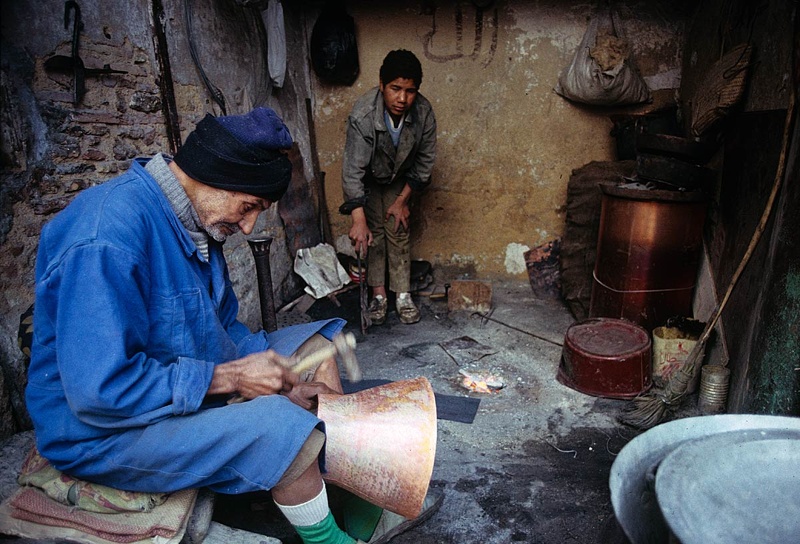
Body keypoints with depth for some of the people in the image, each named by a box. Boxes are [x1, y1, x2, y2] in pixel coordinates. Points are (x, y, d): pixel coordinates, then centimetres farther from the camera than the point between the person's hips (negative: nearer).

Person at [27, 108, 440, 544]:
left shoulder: (194, 221, 2)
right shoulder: (107, 238, -28)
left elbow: (220, 325, 10)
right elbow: (100, 391, -30)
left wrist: (276, 370, -5)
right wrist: (229, 377, -24)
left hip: (197, 382, 10)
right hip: (106, 431, -9)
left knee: (316, 343, 5)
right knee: (281, 423, -31)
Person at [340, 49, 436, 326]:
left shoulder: (423, 111, -28)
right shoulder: (363, 115, -37)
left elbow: (425, 160, -14)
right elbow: (353, 170, -37)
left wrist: (403, 200, -12)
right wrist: (358, 220, -43)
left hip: (399, 178, 2)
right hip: (368, 178, -2)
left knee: (399, 231, -1)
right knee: (373, 232, -4)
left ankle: (403, 296, 7)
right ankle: (378, 295, 6)